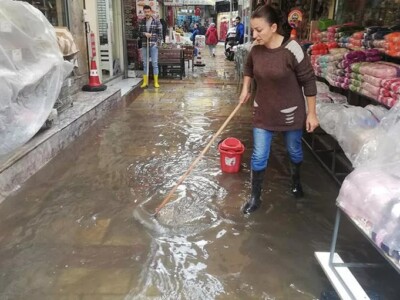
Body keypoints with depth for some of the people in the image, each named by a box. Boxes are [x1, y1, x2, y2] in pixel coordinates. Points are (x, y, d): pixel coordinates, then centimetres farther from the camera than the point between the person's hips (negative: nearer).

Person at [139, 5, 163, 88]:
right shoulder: (141, 22, 8)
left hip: (153, 45, -3)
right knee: (145, 64, 7)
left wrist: (158, 43, -10)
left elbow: (160, 33, -1)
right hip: (144, 45, 3)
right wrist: (144, 34, -11)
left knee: (155, 63, -2)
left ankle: (156, 82, 4)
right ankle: (145, 82, 14)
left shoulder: (157, 21, -1)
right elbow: (139, 32, 9)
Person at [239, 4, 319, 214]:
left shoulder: (291, 50, -23)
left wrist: (311, 113, -11)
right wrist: (245, 89, 8)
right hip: (263, 112, 3)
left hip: (290, 112, -3)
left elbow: (308, 81, -14)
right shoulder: (256, 50, -7)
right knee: (259, 156, 5)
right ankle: (255, 197, 22)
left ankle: (295, 180, 50)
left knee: (294, 151, 20)